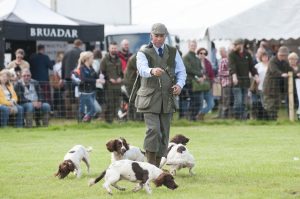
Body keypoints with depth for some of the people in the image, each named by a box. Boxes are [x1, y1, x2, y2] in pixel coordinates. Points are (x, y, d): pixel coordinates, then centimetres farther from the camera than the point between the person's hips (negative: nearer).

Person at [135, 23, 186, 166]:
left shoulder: (173, 53, 13)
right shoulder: (143, 53, 0)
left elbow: (181, 71, 12)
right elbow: (142, 69, -20)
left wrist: (179, 84, -9)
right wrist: (152, 71, -43)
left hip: (167, 99, 4)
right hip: (150, 98, -4)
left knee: (164, 133, 5)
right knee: (153, 129, -19)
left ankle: (157, 166, 13)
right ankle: (150, 165, -15)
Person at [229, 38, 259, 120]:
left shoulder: (247, 54, 11)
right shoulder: (232, 54, -2)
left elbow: (251, 66, 15)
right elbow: (232, 66, -17)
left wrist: (256, 76, 0)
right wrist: (234, 76, -34)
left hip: (245, 81, 4)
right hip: (237, 81, -4)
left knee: (244, 102, 6)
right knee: (238, 101, -10)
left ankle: (243, 117, 12)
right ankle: (237, 117, -3)